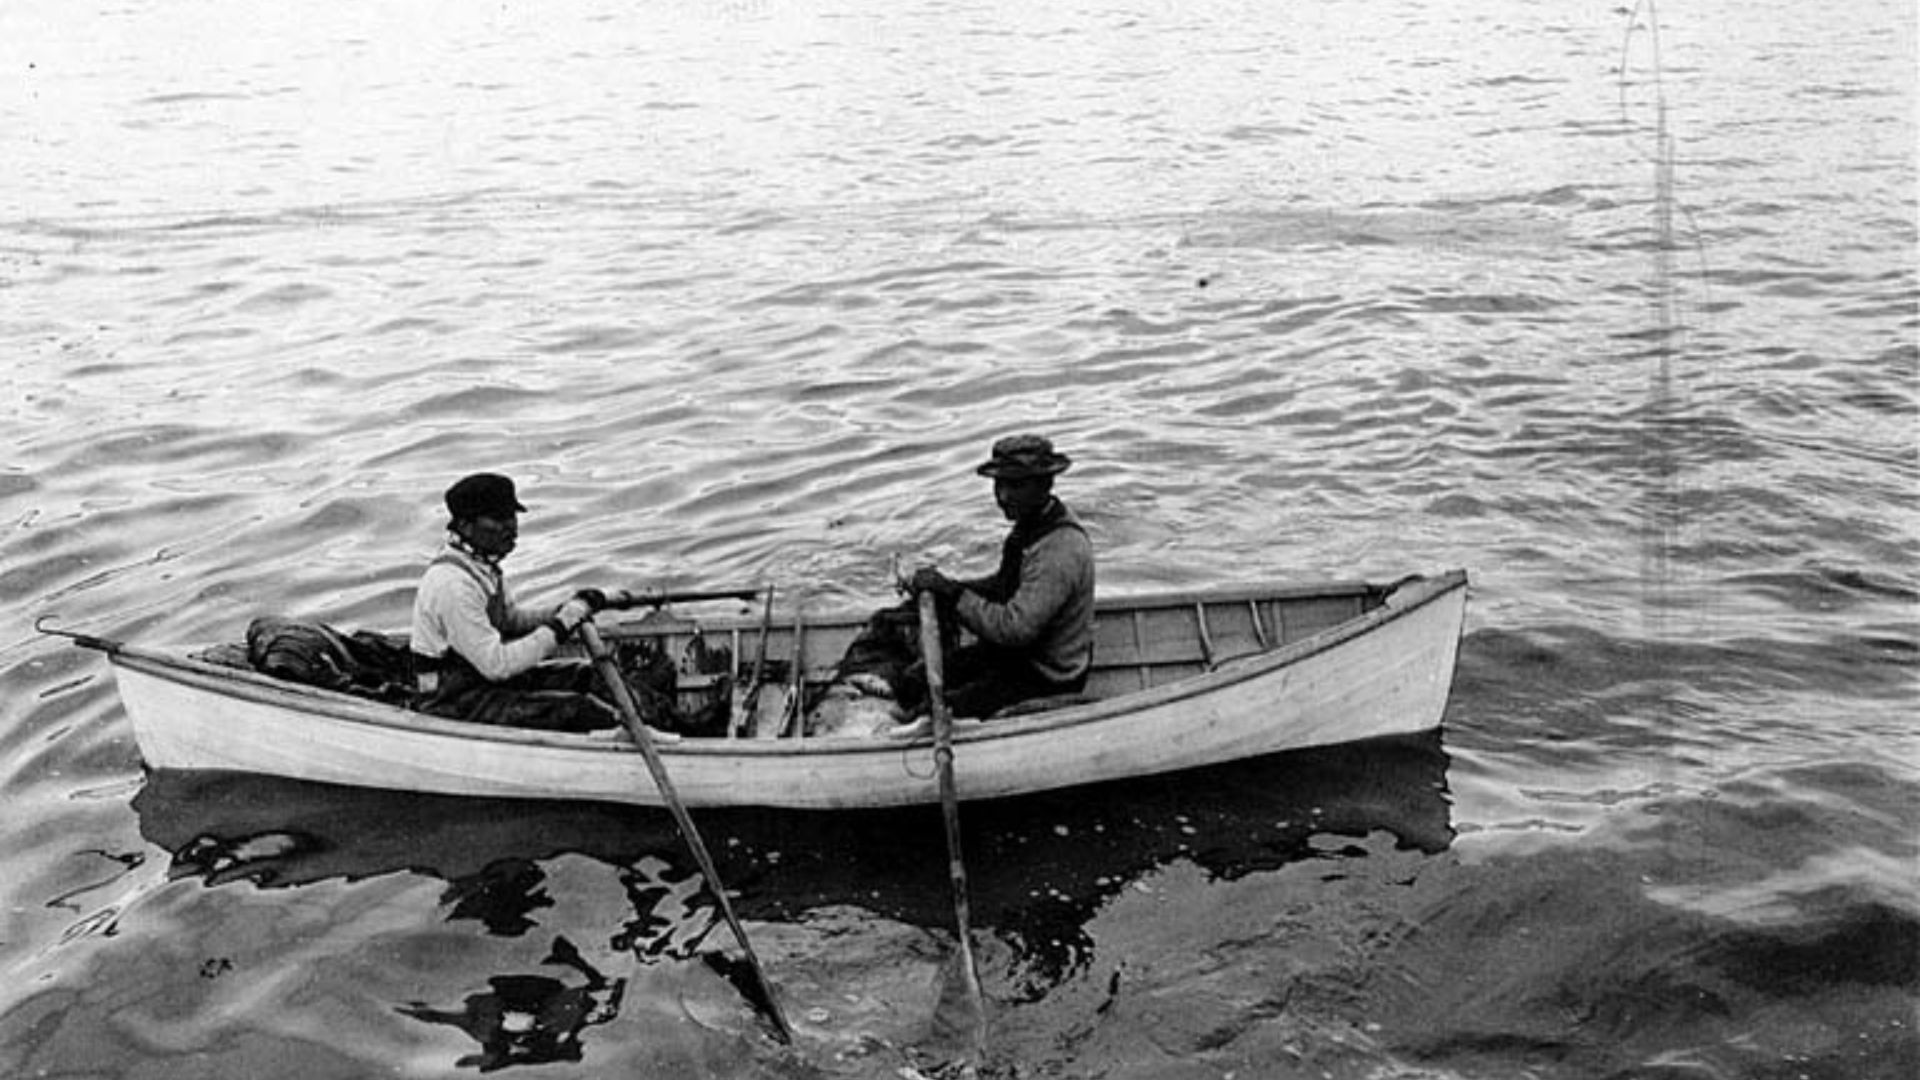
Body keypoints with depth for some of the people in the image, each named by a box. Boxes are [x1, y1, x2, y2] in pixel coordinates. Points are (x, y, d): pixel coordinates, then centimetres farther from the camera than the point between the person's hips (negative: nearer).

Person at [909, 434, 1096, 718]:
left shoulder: (1060, 551, -30)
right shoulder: (1031, 522, 1)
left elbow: (1015, 628, -34)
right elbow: (1004, 585, 13)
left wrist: (953, 593, -27)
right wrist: (944, 586, -3)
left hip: (1045, 679, -9)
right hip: (1012, 653, 9)